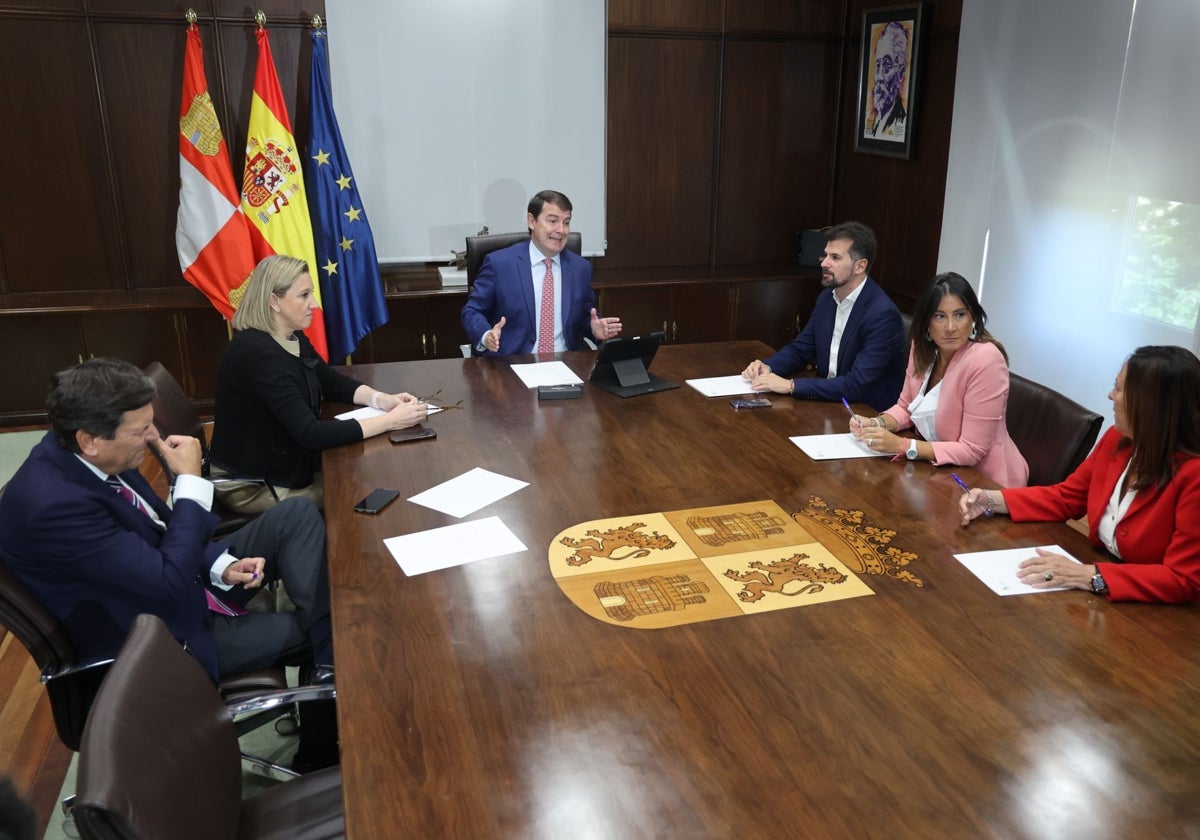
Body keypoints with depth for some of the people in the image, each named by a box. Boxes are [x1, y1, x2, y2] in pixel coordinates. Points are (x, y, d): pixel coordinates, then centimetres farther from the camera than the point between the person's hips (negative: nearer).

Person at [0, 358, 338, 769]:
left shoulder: (76, 452, -8)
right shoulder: (53, 504, -34)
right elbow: (169, 581, -31)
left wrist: (221, 565, -8)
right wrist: (190, 481, -25)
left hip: (179, 579, 8)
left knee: (298, 513, -6)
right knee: (317, 632, -5)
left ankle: (327, 667, -10)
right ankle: (322, 744, 19)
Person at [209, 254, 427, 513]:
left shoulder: (293, 338, 1)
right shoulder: (257, 352, -28)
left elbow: (334, 383, 11)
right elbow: (310, 433, -33)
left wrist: (381, 399, -10)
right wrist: (390, 421, -31)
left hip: (283, 467, 8)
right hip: (251, 485, -8)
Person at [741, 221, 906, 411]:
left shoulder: (883, 314, -21)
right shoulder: (827, 299, 3)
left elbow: (857, 385, -26)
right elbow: (799, 349, 12)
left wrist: (791, 385, -28)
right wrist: (767, 367, -8)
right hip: (829, 403, 7)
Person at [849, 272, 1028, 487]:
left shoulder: (985, 360, -23)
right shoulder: (922, 347, -4)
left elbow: (972, 451, -22)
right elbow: (907, 407, 10)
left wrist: (902, 445, -25)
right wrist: (876, 424, -9)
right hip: (942, 472, 6)